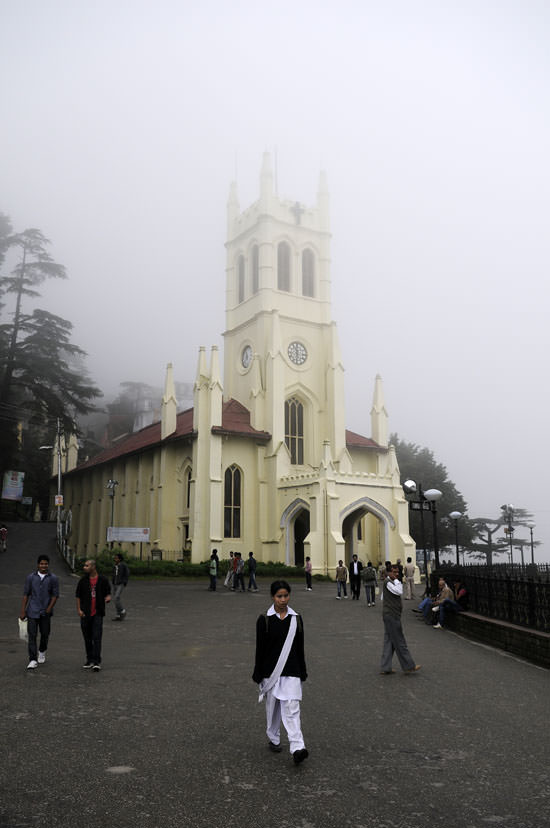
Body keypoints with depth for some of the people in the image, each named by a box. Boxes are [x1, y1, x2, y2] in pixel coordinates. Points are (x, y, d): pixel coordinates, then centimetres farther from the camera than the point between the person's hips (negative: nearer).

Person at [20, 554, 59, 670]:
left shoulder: (53, 578, 0)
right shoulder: (31, 577, 2)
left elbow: (55, 595, 0)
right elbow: (25, 594, 3)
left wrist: (49, 609, -10)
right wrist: (22, 611, -1)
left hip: (45, 612, 0)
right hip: (32, 611, 0)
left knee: (45, 634, 11)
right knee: (32, 635, -7)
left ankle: (42, 652, 38)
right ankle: (33, 660, -5)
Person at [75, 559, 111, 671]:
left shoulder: (102, 580, 0)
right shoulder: (83, 580, 5)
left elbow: (108, 592, 8)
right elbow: (78, 596, 8)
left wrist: (108, 598, -15)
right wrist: (79, 610, -2)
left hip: (97, 613, -3)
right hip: (85, 614, 3)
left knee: (97, 637, -8)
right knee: (87, 638, 9)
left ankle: (97, 662, -8)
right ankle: (90, 660, 21)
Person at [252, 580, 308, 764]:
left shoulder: (296, 619, 1)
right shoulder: (264, 619, -6)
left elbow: (300, 648, 7)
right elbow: (260, 649, -3)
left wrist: (302, 672, 8)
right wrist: (258, 675, -2)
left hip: (291, 672, 0)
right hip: (271, 671, 0)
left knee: (292, 708, -9)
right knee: (273, 707, 13)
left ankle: (297, 748, -14)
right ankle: (273, 739, 33)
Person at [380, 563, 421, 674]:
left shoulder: (392, 582, 19)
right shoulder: (387, 582, -14)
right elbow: (399, 592, -25)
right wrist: (397, 580, -15)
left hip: (391, 616, 10)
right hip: (391, 616, -10)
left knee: (389, 642, 10)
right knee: (399, 642, -2)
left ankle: (385, 668, 12)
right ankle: (409, 666, 5)